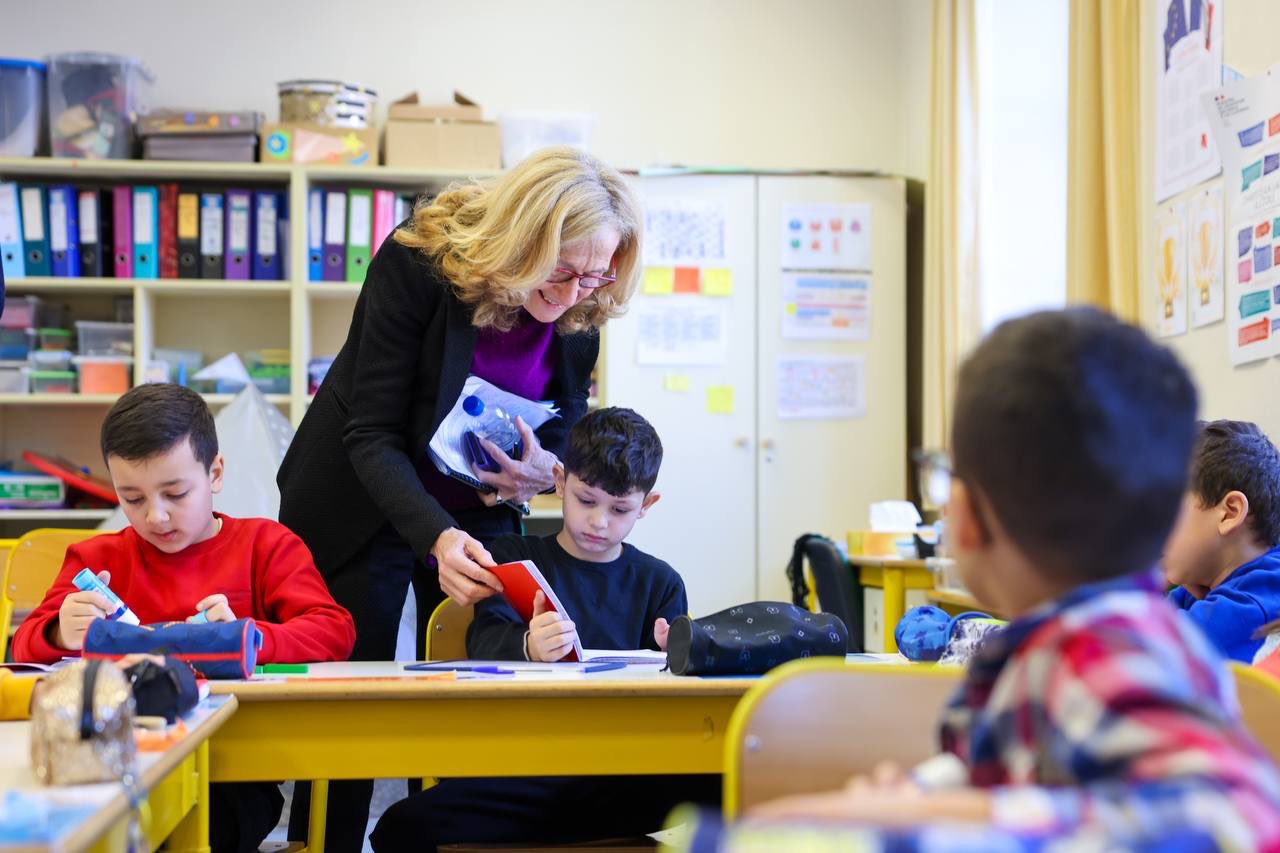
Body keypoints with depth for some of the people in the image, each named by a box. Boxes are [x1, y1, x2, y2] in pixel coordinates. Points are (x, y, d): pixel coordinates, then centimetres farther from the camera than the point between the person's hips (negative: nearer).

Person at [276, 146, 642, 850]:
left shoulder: (580, 313, -13)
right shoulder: (416, 263, -26)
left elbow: (562, 423, 5)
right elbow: (372, 435, -26)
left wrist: (548, 469, -19)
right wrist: (438, 538, -41)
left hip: (479, 508, 4)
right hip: (363, 502, -4)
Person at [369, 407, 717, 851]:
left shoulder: (660, 582, 16)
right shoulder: (512, 558, 13)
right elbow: (486, 643, -6)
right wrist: (529, 648, -30)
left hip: (622, 768, 0)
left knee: (717, 785, -33)